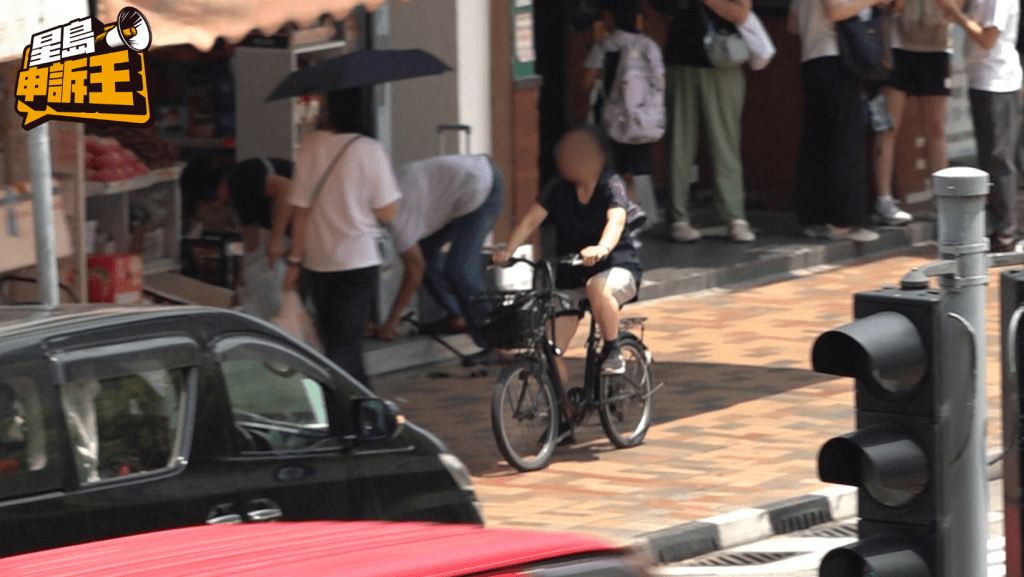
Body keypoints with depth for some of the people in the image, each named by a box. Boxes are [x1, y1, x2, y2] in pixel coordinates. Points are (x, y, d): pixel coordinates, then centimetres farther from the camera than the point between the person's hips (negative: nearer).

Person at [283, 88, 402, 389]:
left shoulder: (310, 146, -4)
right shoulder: (370, 151, -12)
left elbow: (301, 209, -1)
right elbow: (387, 212, -9)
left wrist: (295, 261, 7)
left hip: (317, 262, 4)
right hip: (358, 261, -4)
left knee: (338, 339, 19)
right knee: (345, 345, -1)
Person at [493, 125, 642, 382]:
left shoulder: (611, 185, -13)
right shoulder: (559, 187, -2)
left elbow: (616, 220, -32)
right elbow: (532, 219, -11)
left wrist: (602, 248, -53)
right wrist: (508, 250, -30)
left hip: (616, 266, -4)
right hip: (572, 274, 4)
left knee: (598, 288, -41)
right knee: (552, 351, -8)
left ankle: (612, 352, -18)